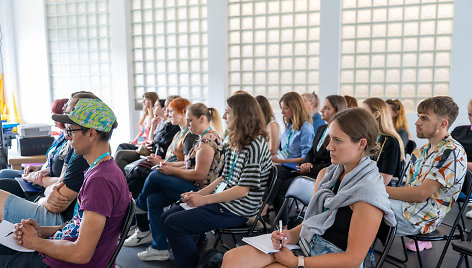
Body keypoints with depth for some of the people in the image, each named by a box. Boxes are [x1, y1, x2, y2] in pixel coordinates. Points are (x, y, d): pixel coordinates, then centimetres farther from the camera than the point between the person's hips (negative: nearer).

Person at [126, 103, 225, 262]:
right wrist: (173, 165, 8)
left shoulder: (208, 140, -19)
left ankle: (139, 204, 20)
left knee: (154, 176, -13)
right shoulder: (205, 138, 14)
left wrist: (172, 171, -12)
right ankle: (160, 248, 6)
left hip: (200, 190, -10)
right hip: (195, 186, 10)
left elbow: (200, 174, -23)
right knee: (153, 199, 0)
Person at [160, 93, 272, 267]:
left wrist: (204, 200, -18)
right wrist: (199, 194, 4)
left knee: (174, 224, -15)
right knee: (166, 217, 7)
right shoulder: (239, 142, 14)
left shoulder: (256, 145, -17)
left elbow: (243, 190, -20)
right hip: (222, 201, 10)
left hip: (236, 210, -10)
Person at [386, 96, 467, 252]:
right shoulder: (422, 151, 14)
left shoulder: (452, 152, -13)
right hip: (407, 203, 8)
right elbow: (409, 187, 13)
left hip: (421, 217, -8)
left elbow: (421, 193, -19)